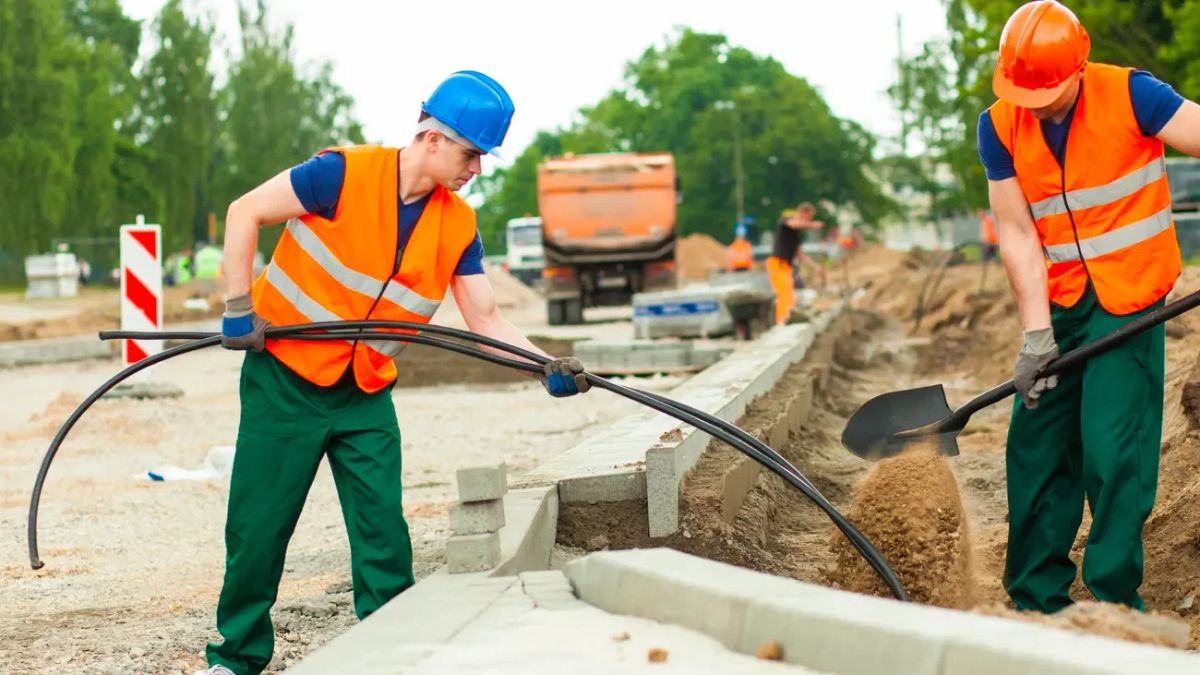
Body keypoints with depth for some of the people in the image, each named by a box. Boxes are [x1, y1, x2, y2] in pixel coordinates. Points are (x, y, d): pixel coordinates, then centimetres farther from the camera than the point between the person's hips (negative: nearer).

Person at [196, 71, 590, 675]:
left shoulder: (458, 227, -3)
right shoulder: (345, 174, -19)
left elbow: (485, 320, 0)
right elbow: (245, 212, -13)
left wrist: (548, 368, -15)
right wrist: (239, 309, -15)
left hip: (367, 396, 4)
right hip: (285, 378, -4)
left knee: (383, 531, -1)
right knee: (259, 525, 3)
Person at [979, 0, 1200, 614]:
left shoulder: (1129, 96, -12)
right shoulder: (999, 127, -2)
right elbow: (1017, 233, -3)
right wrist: (1036, 334, -10)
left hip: (1128, 299, -4)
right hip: (1058, 303, 4)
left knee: (1113, 452, -12)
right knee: (1035, 450, 4)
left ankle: (1115, 604, -1)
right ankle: (1036, 602, 15)